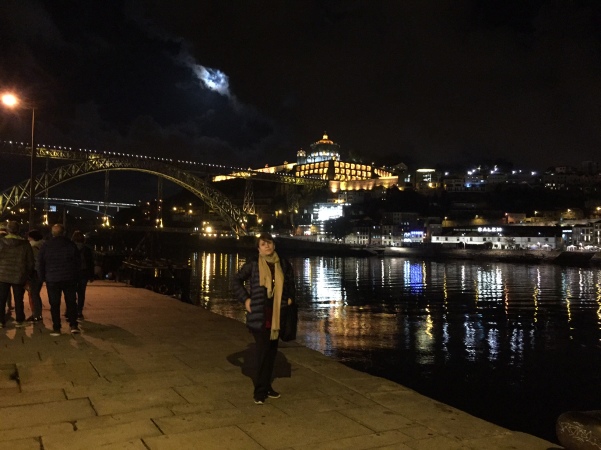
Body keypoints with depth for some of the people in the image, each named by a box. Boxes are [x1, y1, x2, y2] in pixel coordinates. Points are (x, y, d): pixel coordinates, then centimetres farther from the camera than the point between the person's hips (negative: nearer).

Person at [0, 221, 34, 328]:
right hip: (19, 277, 1)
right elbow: (30, 262, 0)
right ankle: (19, 321, 16)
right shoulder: (25, 244, -4)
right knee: (18, 300, 10)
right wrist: (27, 275, 11)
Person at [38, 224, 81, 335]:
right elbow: (78, 261, 0)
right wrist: (75, 274, 10)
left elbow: (40, 263, 2)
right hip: (70, 279, 0)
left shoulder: (46, 245, -1)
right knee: (71, 302, 9)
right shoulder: (71, 244, -2)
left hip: (52, 279, 0)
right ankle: (73, 325, 3)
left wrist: (42, 278, 10)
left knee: (54, 304, 5)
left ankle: (56, 328, 4)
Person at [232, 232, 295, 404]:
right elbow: (236, 281, 3)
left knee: (272, 351, 11)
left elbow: (290, 283, 22)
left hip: (277, 314, 5)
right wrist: (245, 299, -5)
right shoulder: (252, 264, -6)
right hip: (259, 314, -4)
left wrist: (289, 298, 9)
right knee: (263, 350, -7)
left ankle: (266, 386, 24)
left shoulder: (283, 264, 4)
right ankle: (260, 390, 3)